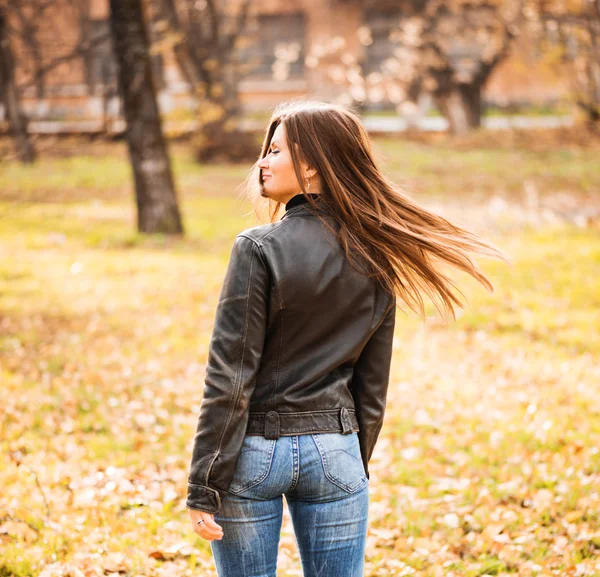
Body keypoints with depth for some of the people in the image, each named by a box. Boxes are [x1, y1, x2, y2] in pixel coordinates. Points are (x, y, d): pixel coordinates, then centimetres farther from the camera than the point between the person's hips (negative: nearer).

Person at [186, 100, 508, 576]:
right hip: (335, 452, 4)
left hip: (254, 450, -4)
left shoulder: (259, 249, -13)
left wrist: (204, 487, -10)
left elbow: (229, 379, -14)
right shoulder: (375, 260, 2)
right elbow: (372, 390, 8)